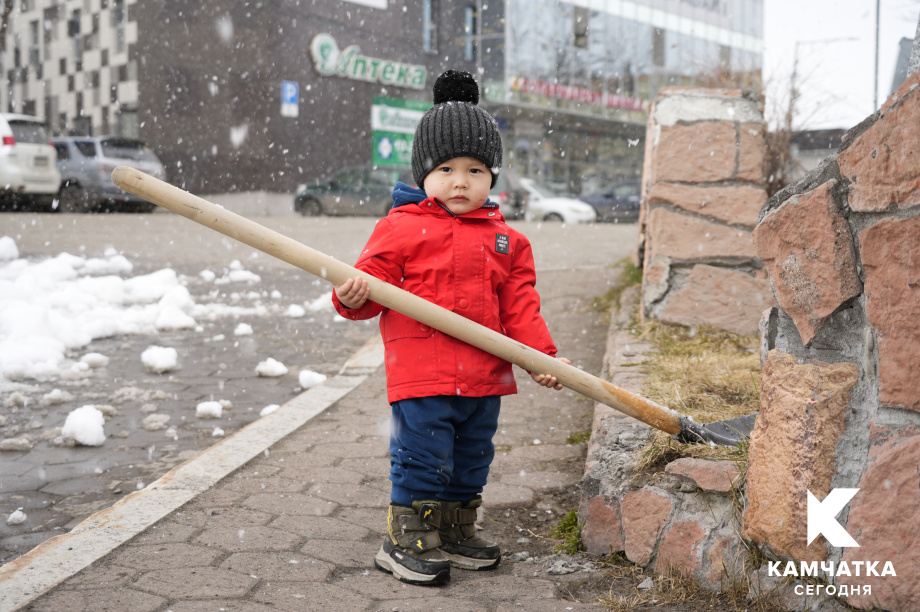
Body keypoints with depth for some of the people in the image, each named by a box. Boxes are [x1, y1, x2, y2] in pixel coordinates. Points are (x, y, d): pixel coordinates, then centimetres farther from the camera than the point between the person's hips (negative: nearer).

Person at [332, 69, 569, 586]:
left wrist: (542, 355, 2)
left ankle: (456, 533, 33)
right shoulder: (402, 228, -3)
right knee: (422, 461, -2)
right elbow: (372, 277, -4)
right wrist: (353, 296, -25)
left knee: (472, 461, 16)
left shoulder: (507, 241, 10)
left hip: (485, 376, 5)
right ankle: (406, 541, 14)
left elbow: (521, 307, 10)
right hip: (422, 372, -5)